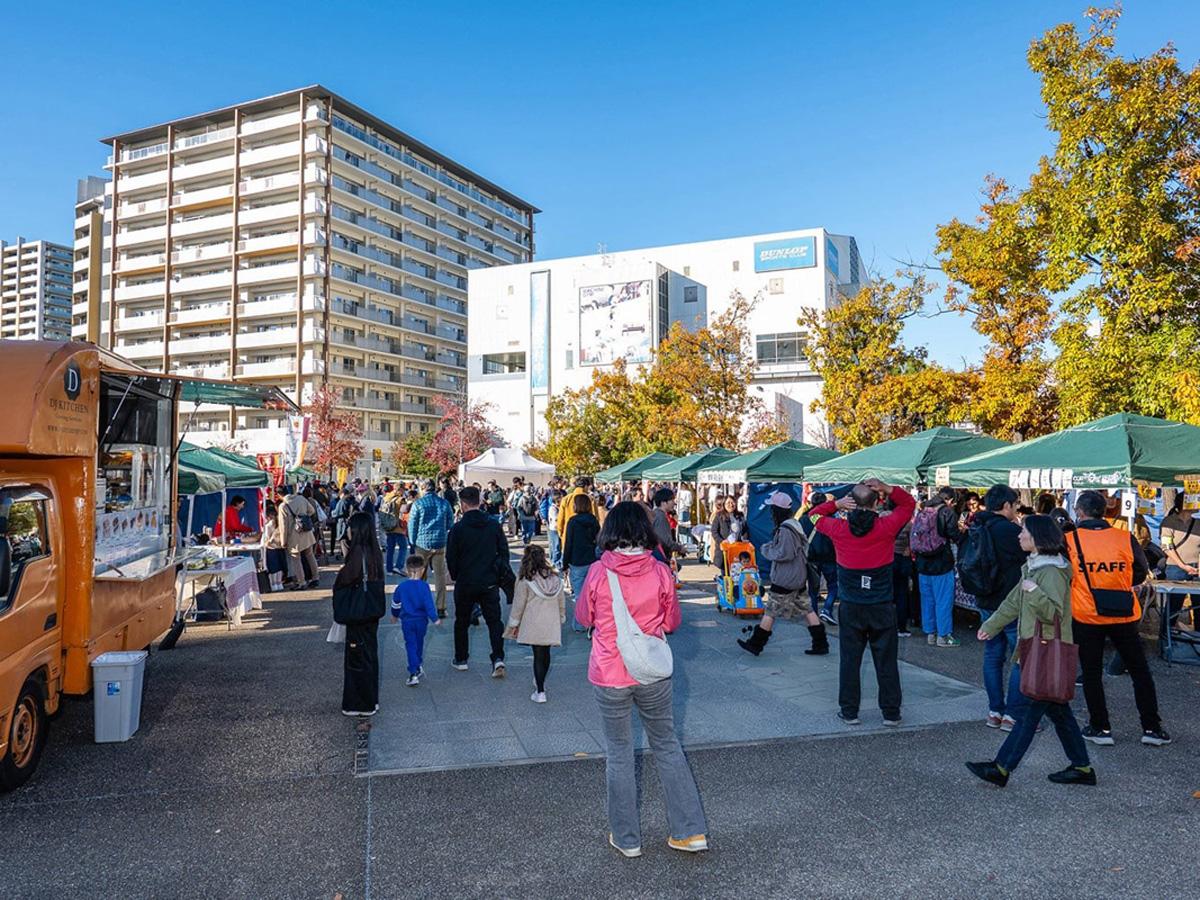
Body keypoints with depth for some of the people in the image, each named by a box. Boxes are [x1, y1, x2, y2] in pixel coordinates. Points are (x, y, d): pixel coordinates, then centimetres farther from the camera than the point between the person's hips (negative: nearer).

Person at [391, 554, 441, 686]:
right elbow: (429, 603, -15)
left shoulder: (401, 586, -5)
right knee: (419, 643, 20)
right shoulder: (424, 586, -12)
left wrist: (395, 615, 26)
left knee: (410, 645, 2)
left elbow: (396, 603, 8)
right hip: (421, 620, 0)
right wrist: (435, 618, -9)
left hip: (407, 621, 0)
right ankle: (418, 667, 38)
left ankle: (414, 673, -10)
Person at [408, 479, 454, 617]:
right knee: (440, 576, 5)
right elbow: (450, 525, 8)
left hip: (422, 544, -1)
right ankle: (441, 608, 5)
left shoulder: (418, 504, -5)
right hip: (440, 545, 1)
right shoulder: (445, 504, 3)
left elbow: (412, 525, -2)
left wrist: (412, 543, 7)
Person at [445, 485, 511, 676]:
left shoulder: (458, 528, -11)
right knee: (494, 620, 6)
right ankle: (498, 658, -9)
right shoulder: (494, 525, -2)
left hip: (465, 583, -2)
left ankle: (461, 659, 23)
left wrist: (455, 576, 13)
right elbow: (504, 552, 3)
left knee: (462, 622, 15)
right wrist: (499, 574, 15)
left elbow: (451, 558, -4)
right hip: (490, 582, 2)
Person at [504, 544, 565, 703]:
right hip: (551, 624, 4)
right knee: (545, 654, 18)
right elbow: (562, 602, 9)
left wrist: (514, 624, 5)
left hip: (534, 625, -4)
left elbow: (518, 604, -6)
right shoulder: (555, 578, 1)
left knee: (538, 656, 2)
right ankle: (540, 682, 36)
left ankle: (540, 691, 0)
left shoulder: (525, 581, -12)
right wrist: (561, 618, 23)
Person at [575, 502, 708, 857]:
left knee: (619, 753, 14)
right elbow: (672, 621, 3)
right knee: (667, 746, 18)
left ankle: (626, 838, 25)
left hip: (609, 676, -1)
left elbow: (583, 618, 2)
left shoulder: (598, 573, -14)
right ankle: (691, 831, 23)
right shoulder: (660, 572, -10)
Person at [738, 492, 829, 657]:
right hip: (799, 578, 9)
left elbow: (784, 554, -24)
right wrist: (771, 546, 10)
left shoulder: (785, 529, -22)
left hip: (784, 581, -9)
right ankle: (821, 644, 14)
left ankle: (755, 644, 13)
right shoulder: (796, 525, 9)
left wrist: (766, 549, -9)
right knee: (806, 610, 12)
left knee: (770, 611, 2)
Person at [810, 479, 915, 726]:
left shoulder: (839, 529, -8)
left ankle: (849, 712, 15)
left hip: (850, 608, 0)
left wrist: (836, 504, -5)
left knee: (849, 660, 9)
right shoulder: (886, 527, -10)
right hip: (882, 606, 0)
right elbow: (909, 503, 7)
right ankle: (891, 712, 19)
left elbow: (814, 515, 11)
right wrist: (887, 489, -8)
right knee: (886, 661, 10)